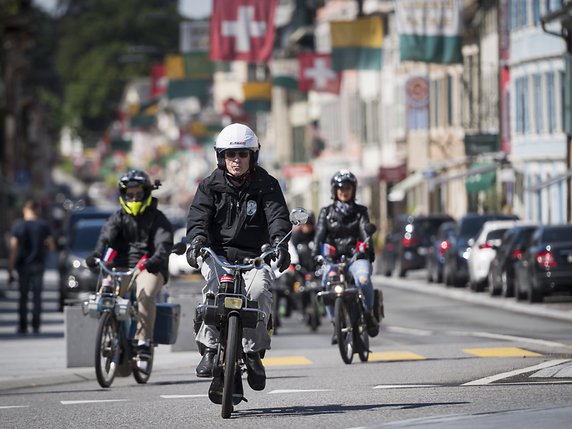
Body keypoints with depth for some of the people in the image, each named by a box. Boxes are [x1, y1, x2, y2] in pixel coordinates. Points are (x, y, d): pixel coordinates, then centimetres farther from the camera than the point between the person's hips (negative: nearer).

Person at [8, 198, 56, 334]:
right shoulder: (44, 225, -2)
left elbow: (13, 250, -7)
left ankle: (23, 326, 6)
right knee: (37, 296, 6)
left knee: (23, 296, 8)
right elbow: (52, 246, -1)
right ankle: (36, 326, 1)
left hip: (23, 266, 0)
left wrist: (10, 271, -4)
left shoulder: (18, 226, -4)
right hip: (39, 265, 0)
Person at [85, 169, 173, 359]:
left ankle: (144, 341, -30)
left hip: (149, 268, -3)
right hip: (121, 268, 3)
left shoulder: (157, 218, 6)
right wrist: (96, 254, -27)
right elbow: (106, 236, -4)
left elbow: (164, 242, -12)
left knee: (145, 295, -33)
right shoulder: (118, 217, 14)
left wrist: (157, 259, -35)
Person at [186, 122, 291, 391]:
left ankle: (253, 352, -15)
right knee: (215, 286, -32)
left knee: (259, 289, -30)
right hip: (217, 255, 0)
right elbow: (198, 216, -5)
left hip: (254, 257, 0)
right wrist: (196, 241, -27)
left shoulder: (265, 185, 4)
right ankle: (209, 349, -25)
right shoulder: (211, 185, 7)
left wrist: (280, 242, -29)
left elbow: (278, 215, -9)